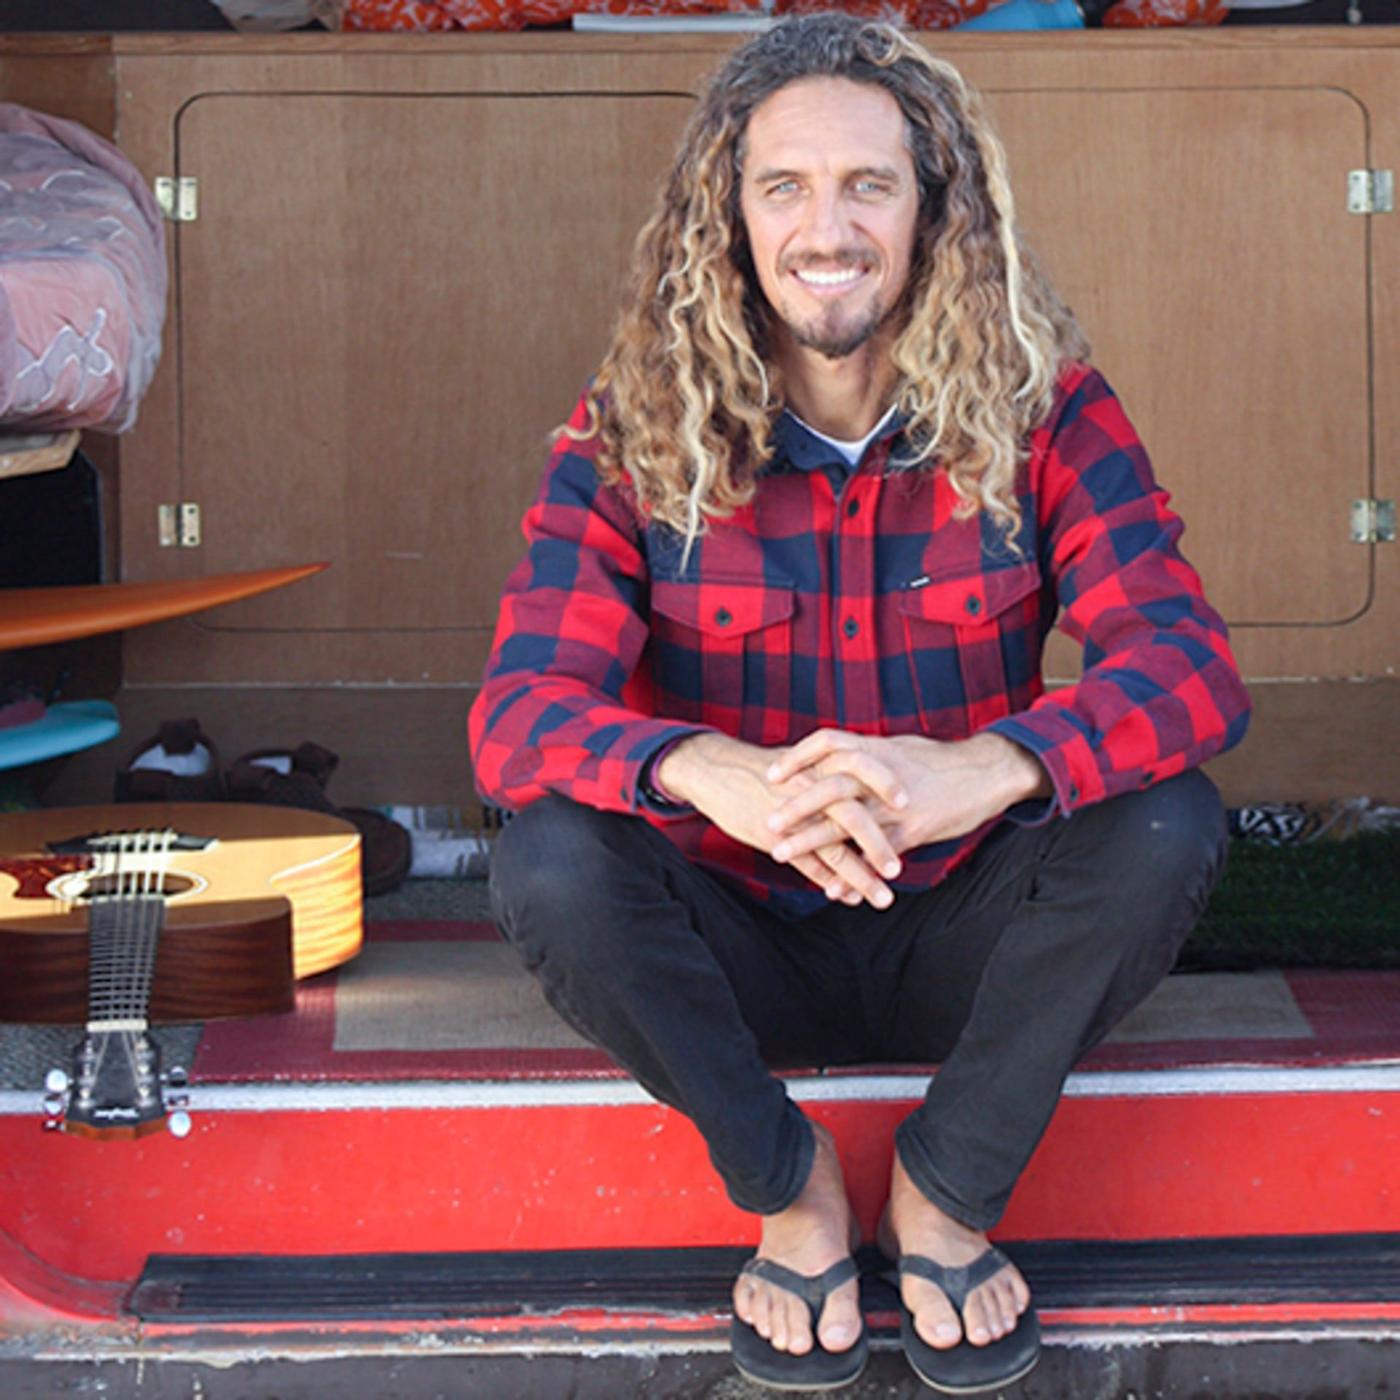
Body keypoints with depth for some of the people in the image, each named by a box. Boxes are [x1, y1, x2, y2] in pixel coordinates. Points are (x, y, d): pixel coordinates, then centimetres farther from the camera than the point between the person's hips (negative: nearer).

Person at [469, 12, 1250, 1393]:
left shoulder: (1042, 409, -10)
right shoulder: (633, 437, -11)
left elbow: (1190, 661, -22)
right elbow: (518, 709, -21)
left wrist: (977, 770, -44)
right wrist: (715, 776, -45)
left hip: (959, 943, 1)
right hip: (745, 952, 0)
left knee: (1163, 826, -27)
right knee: (550, 869, -29)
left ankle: (947, 1190, -3)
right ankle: (784, 1182, -2)